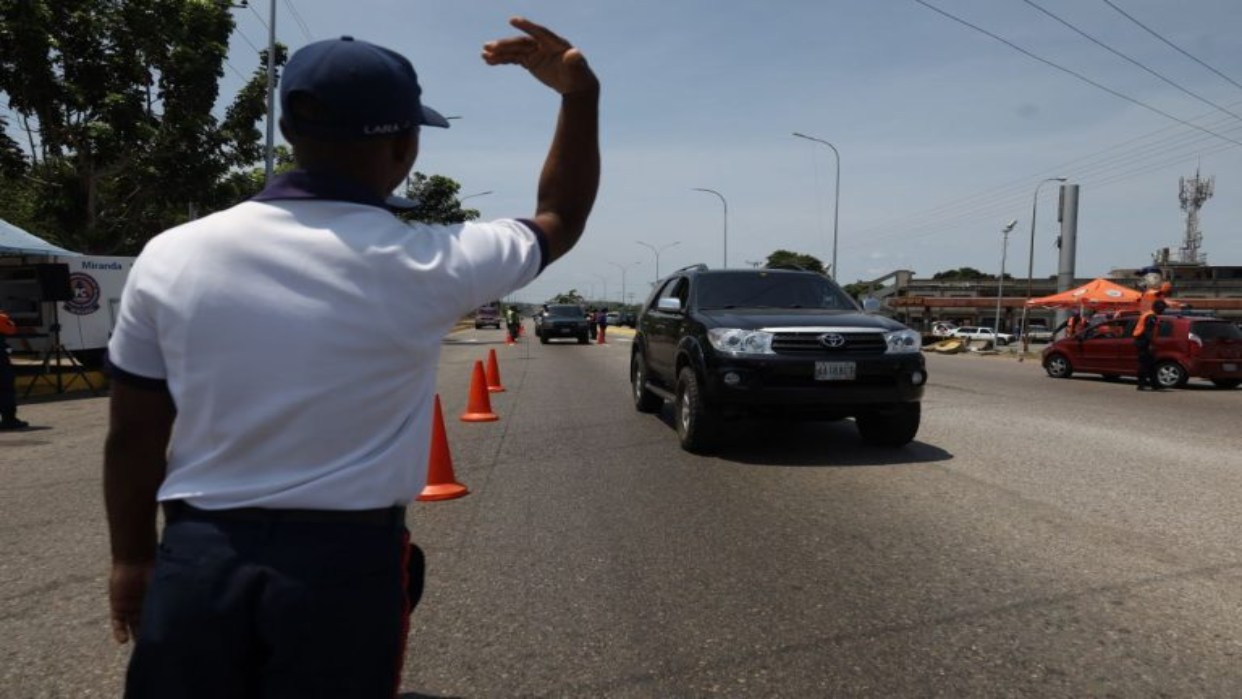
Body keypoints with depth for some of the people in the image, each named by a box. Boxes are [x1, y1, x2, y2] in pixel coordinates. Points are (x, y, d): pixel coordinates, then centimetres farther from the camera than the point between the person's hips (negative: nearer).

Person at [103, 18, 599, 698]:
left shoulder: (170, 256, -5)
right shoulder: (424, 264, -13)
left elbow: (133, 436, 2)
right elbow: (559, 221, 5)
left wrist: (132, 558, 16)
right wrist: (580, 93, 9)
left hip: (195, 560, 3)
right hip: (346, 564, -2)